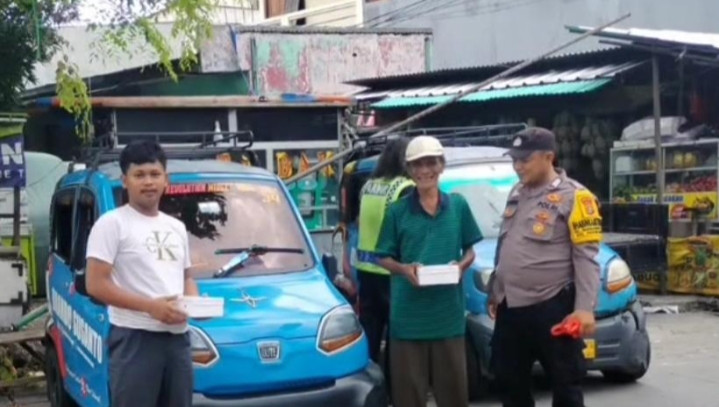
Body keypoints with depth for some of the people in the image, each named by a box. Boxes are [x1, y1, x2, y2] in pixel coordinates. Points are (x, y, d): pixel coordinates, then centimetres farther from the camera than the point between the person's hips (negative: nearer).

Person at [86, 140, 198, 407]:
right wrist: (150, 306, -19)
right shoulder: (112, 223, -5)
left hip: (177, 337, 7)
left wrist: (195, 302, 2)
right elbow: (96, 285, -12)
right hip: (135, 338, -7)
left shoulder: (176, 227, 18)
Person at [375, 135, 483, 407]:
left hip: (448, 312, 2)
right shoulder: (397, 211, 0)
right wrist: (404, 268, -15)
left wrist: (461, 265, -9)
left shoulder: (458, 206, 5)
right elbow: (383, 258, 5)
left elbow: (469, 250, 13)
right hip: (408, 314, -1)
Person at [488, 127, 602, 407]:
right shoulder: (516, 194, 15)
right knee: (509, 381, 14)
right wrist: (494, 292, 22)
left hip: (552, 307, -8)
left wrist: (585, 308, -22)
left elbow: (586, 257, -14)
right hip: (510, 307, 8)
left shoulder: (573, 196, -9)